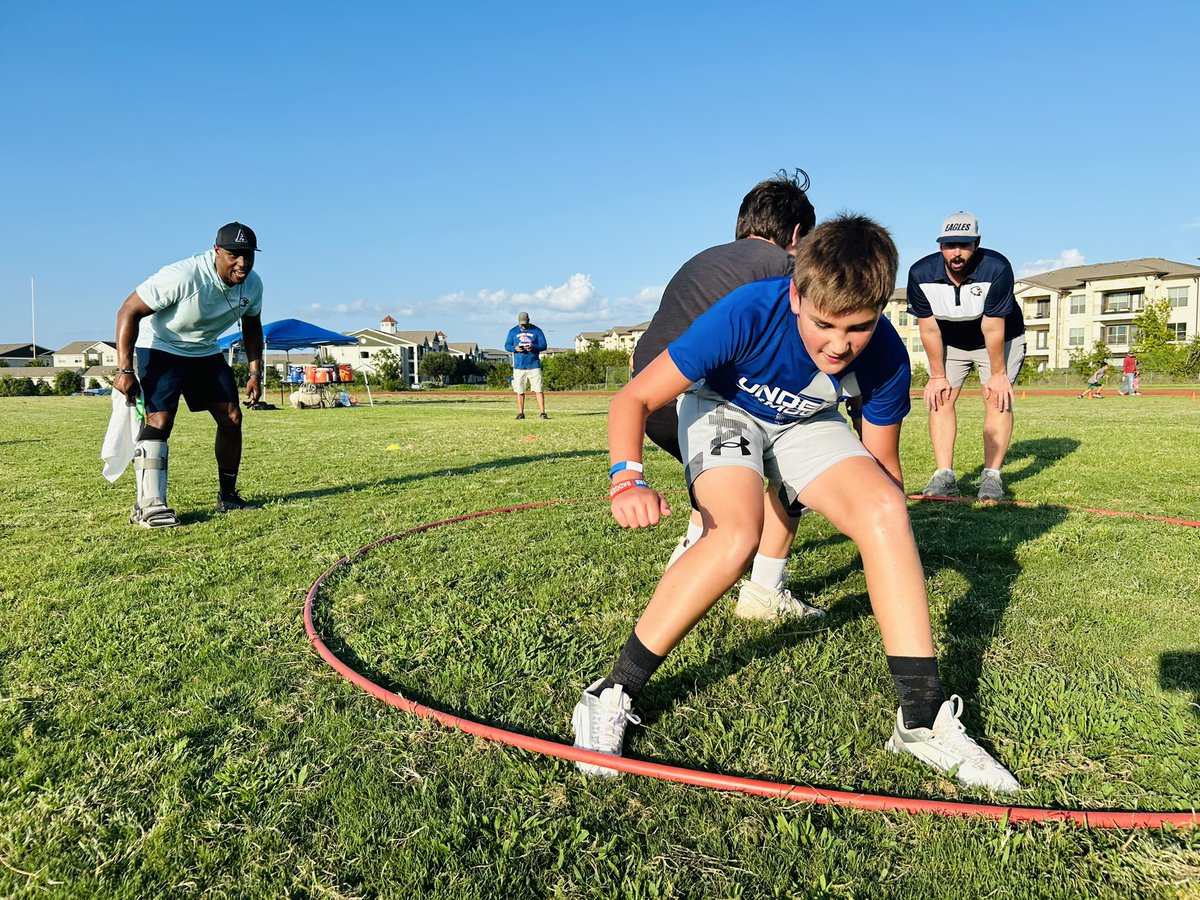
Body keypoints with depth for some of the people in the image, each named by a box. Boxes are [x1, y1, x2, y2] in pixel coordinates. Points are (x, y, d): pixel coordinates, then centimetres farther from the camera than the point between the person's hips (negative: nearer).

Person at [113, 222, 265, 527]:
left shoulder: (252, 285, -10)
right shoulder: (183, 276, -30)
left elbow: (251, 327, 10)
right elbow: (129, 311, -24)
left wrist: (256, 372, 3)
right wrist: (124, 369, -27)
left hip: (206, 352, 6)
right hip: (161, 349, -6)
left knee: (232, 418, 0)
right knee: (159, 420, -20)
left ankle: (227, 496, 14)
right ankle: (148, 505, -20)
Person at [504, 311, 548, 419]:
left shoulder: (536, 330, 5)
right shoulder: (513, 331, 9)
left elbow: (543, 345, 2)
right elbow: (507, 345, 9)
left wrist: (533, 347, -17)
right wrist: (515, 348, -13)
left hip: (534, 365, -2)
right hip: (519, 366, 2)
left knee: (538, 389, -7)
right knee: (519, 391, 4)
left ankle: (543, 413, -7)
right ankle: (521, 413, 11)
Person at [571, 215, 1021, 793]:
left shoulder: (886, 357, -25)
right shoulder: (747, 317, -36)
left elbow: (882, 461, -7)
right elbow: (634, 398, -31)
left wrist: (893, 556, -10)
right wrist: (628, 480, -48)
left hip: (806, 424, 3)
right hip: (722, 409, -3)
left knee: (885, 509, -23)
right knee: (738, 531, -32)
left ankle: (923, 719, -11)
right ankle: (612, 695, -19)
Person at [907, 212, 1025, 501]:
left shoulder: (997, 268, -32)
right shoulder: (921, 273, -24)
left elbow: (992, 329, -26)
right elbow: (929, 329, -15)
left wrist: (998, 373, -17)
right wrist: (937, 376, -11)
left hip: (1001, 339, -2)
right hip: (949, 342, 3)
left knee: (997, 398, -14)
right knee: (940, 398, -9)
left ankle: (991, 475, -12)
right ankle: (944, 476, -10)